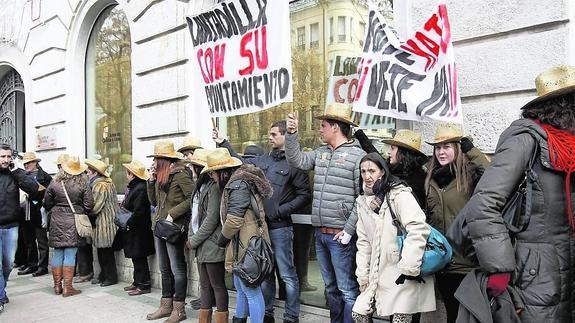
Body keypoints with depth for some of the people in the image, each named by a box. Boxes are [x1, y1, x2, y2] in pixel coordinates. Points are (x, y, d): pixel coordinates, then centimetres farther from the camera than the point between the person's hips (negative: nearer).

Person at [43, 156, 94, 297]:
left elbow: (47, 203, 5)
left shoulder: (55, 182, 0)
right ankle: (67, 287, 3)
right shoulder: (83, 183, -8)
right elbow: (89, 205, -7)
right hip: (74, 222, -3)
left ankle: (57, 286, 19)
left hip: (56, 221, 3)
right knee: (70, 254, 0)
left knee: (57, 253, 11)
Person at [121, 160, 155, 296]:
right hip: (133, 230, 10)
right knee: (136, 258, 17)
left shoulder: (140, 189, -21)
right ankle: (137, 282, 28)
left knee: (139, 258, -1)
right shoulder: (132, 187, 11)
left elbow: (138, 212, -24)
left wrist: (128, 223, -16)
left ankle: (144, 285, 8)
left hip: (139, 231, -10)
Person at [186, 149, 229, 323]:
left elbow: (211, 219, -18)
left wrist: (194, 241, -11)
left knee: (217, 285, 1)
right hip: (201, 246, 9)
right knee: (205, 285, 15)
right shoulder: (200, 186, 14)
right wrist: (191, 237, 4)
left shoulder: (214, 187, -14)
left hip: (212, 246, -9)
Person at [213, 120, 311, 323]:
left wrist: (279, 211, -15)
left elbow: (304, 195, -12)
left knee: (287, 274, 2)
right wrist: (223, 143, 21)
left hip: (280, 227, -6)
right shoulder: (264, 159, 9)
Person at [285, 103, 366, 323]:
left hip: (340, 234, -7)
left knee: (347, 289, 0)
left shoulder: (357, 155, -9)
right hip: (320, 233, 7)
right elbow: (296, 161, 16)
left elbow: (364, 198, -12)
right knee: (331, 287, 19)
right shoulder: (321, 153, 12)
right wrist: (291, 133, 6)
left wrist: (348, 230, -15)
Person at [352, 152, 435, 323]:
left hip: (404, 275, -6)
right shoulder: (363, 202, 8)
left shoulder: (399, 194, -13)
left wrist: (409, 268, -24)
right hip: (380, 274, 7)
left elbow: (419, 229, -24)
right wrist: (363, 276, 10)